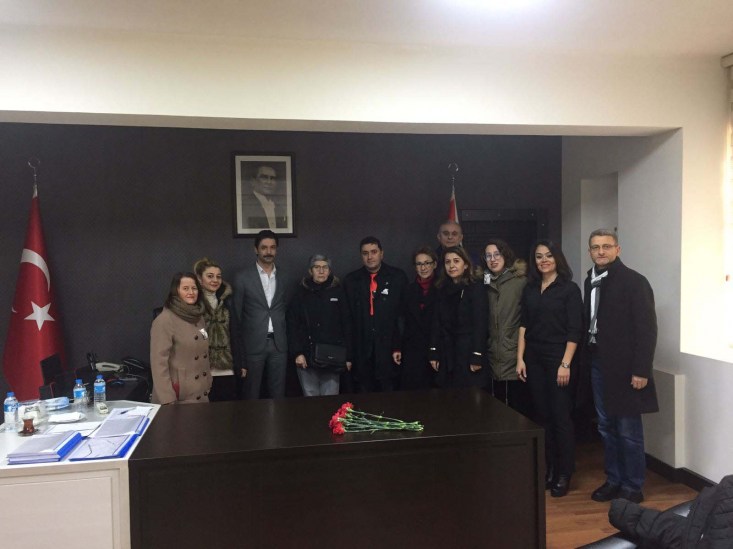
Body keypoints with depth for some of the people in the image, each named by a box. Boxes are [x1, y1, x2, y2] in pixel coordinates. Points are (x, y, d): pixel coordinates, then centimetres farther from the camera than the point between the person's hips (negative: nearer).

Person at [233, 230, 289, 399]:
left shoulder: (283, 278, 9)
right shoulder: (243, 278, -2)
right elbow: (236, 316, -1)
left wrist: (288, 342, 7)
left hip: (279, 344, 3)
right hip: (253, 344, -3)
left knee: (278, 395, 8)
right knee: (251, 396, 6)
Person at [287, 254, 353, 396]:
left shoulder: (338, 292, 5)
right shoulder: (302, 293, 5)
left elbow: (347, 325, 3)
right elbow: (292, 325, 1)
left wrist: (348, 356, -1)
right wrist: (297, 353, -8)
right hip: (307, 357, 0)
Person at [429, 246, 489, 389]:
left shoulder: (476, 288, -5)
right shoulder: (443, 289, 11)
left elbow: (481, 324, -11)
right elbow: (437, 323, 10)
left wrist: (477, 357, -17)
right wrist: (434, 353, 4)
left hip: (469, 352, -5)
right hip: (447, 353, 5)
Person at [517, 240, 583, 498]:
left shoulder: (569, 289, -3)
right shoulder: (529, 289, 10)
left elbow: (574, 330, -7)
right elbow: (523, 326, 10)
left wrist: (565, 364, -13)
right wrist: (520, 358, 3)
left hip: (558, 359, -4)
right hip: (534, 359, 4)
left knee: (561, 417, -1)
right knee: (542, 416, 8)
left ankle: (563, 474, 11)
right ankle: (547, 469, 19)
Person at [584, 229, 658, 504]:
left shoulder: (634, 281, -10)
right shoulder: (591, 281, 9)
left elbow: (647, 328, -13)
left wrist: (641, 370, -17)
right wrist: (587, 358, 5)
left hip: (624, 367, -6)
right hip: (598, 363, 6)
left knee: (628, 430, 2)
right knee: (606, 427, 13)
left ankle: (633, 487, 16)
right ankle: (614, 480, 26)